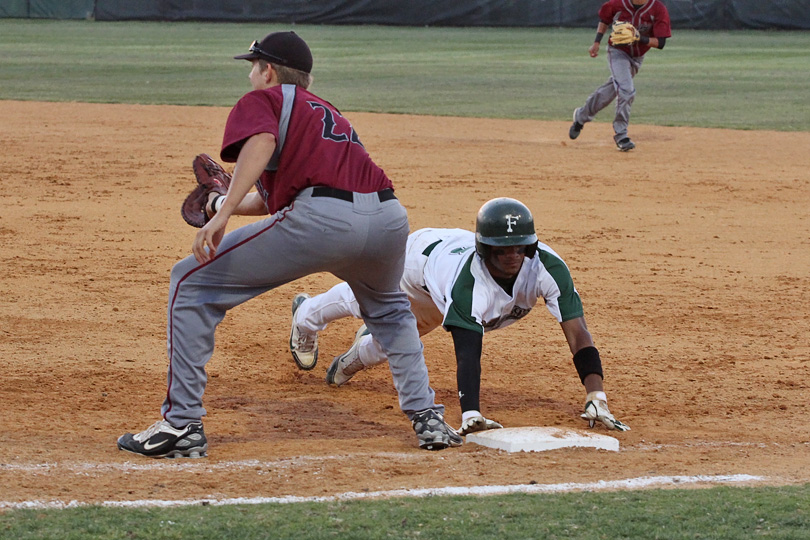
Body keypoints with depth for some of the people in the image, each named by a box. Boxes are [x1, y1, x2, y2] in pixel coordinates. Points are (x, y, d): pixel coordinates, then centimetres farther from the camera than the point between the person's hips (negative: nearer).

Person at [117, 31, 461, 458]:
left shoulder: (261, 99, 16)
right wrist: (222, 202, 61)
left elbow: (262, 141, -10)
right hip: (390, 217, 7)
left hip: (322, 217, -7)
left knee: (191, 283, 7)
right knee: (388, 310, 40)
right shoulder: (326, 111, 37)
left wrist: (223, 214, -19)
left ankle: (182, 426, 1)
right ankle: (427, 418, 25)